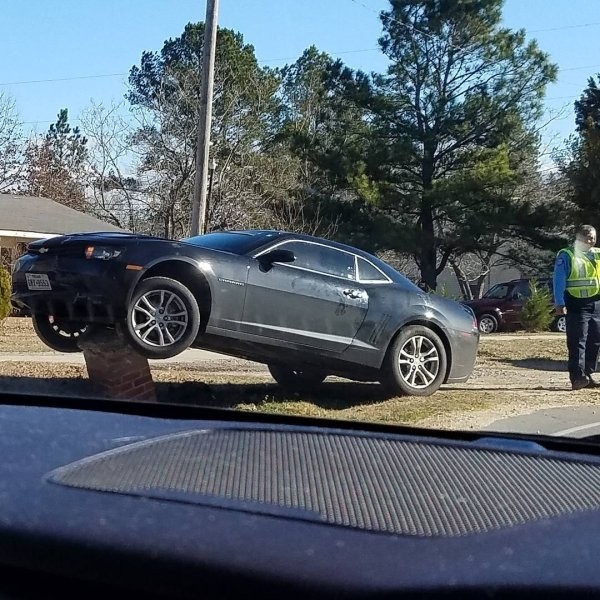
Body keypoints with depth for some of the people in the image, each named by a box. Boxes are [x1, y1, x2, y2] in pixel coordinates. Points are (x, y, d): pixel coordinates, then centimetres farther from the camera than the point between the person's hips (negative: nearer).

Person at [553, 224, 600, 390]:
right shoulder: (566, 256, -3)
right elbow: (558, 280, -9)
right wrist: (559, 303, -17)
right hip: (577, 305, -6)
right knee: (577, 343, -10)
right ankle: (577, 377, -12)